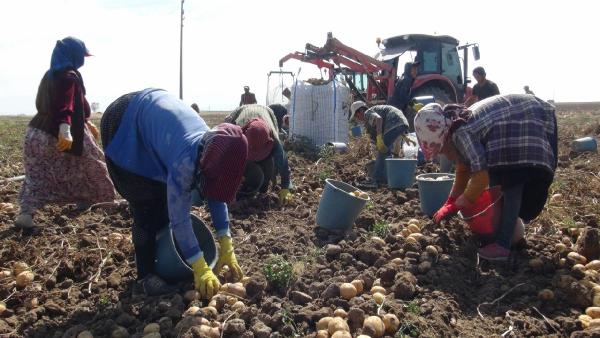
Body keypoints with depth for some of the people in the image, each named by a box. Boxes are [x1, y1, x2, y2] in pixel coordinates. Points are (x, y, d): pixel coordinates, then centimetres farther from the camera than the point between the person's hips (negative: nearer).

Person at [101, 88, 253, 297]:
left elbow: (217, 197, -5)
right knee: (147, 203, -11)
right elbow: (179, 217, -33)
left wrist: (227, 248, -7)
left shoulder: (211, 149, -15)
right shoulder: (186, 157, -37)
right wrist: (200, 269, -30)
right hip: (123, 125, -7)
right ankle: (146, 275, 2)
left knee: (167, 198, 7)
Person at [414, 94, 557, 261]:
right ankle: (512, 221, 29)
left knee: (511, 183, -16)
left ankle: (502, 244, -17)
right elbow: (463, 167, 12)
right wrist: (449, 202, 11)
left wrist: (457, 204, -16)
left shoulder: (461, 133, -28)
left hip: (533, 125, -10)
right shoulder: (459, 126, 3)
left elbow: (482, 175, -30)